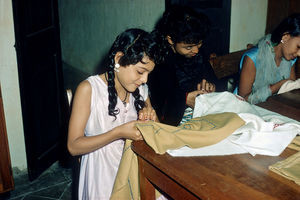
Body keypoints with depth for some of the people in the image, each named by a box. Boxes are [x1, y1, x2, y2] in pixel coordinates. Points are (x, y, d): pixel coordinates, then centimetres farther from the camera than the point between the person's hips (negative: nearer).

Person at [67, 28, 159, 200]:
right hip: (102, 179, -4)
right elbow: (74, 146, -12)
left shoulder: (141, 89, 5)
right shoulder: (89, 89, -11)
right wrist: (118, 133, -22)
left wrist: (150, 119, -7)